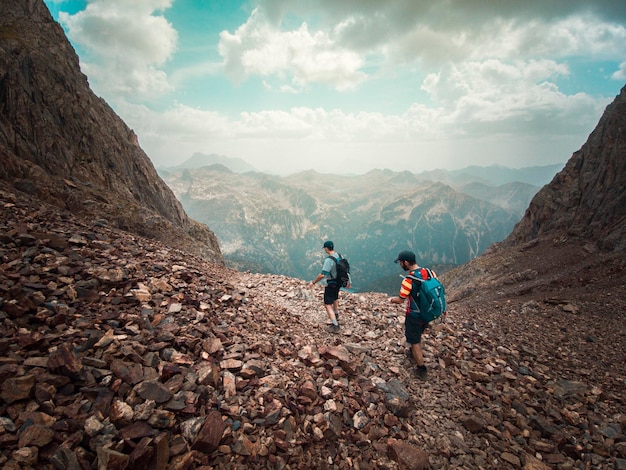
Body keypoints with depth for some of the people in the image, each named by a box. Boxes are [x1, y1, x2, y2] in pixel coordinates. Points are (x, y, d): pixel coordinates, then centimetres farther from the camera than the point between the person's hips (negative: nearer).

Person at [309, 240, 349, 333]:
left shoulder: (329, 260, -27)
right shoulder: (339, 256, -1)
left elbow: (322, 275, -31)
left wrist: (313, 282, -17)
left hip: (331, 284, -9)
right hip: (339, 282, 9)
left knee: (328, 305, -2)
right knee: (335, 297, 34)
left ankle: (335, 326, -5)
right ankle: (336, 315, 55)